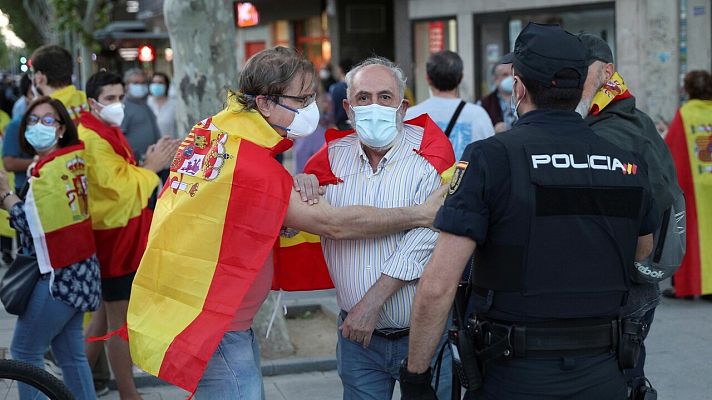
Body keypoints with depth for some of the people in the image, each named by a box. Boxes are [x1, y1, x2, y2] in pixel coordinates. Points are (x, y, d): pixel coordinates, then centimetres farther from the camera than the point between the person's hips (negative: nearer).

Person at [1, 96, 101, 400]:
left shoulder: (50, 168, -18)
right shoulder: (75, 157, 7)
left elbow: (35, 225, -21)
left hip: (58, 276, -9)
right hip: (79, 270, 9)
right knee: (69, 352, 14)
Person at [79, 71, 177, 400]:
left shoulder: (108, 132, 15)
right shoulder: (92, 138, -19)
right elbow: (116, 185, -25)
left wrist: (150, 163, 2)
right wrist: (151, 167, -16)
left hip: (122, 233, 11)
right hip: (114, 236, -11)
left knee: (108, 310, 19)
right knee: (121, 317, -2)